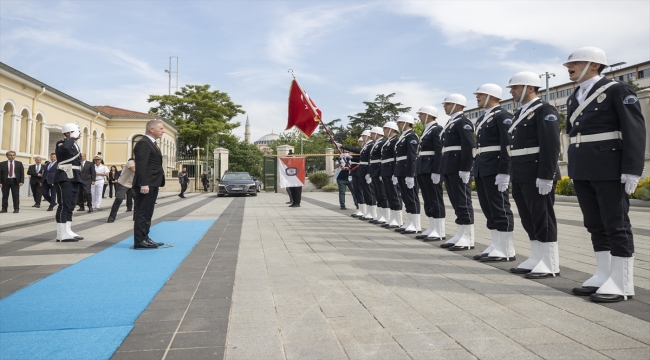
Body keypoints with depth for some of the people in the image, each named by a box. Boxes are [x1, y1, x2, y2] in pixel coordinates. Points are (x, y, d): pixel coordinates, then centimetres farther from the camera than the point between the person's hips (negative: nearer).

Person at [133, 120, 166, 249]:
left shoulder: (151, 143, 20)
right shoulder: (143, 143, -13)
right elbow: (141, 166, -21)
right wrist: (143, 184, -26)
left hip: (152, 184, 10)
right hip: (146, 185, -10)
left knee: (147, 213, 14)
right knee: (142, 213, -6)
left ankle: (144, 238, 21)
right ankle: (139, 240, -2)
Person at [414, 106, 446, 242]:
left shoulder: (437, 129, -10)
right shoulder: (426, 130, 19)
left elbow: (439, 152, -17)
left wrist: (436, 171, -22)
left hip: (431, 169, -10)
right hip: (422, 169, 10)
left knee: (436, 200, -6)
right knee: (428, 201, 11)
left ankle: (440, 232, -3)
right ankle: (432, 228, 17)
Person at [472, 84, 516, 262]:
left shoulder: (503, 116, -7)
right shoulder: (481, 119, 20)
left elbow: (507, 146, -15)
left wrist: (503, 172, -21)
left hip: (495, 170, -9)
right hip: (481, 170, 9)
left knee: (500, 209, -5)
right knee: (489, 209, 10)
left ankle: (507, 251, 1)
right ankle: (496, 246, 17)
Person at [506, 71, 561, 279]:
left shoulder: (545, 111, -9)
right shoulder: (520, 113, 19)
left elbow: (551, 146, -17)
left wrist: (546, 176, -22)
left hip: (537, 177, -9)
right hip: (520, 177, 9)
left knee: (543, 219, -3)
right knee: (529, 219, 12)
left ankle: (551, 265, 5)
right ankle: (537, 260, 20)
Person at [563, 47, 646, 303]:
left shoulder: (618, 90, -4)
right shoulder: (573, 99, 16)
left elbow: (635, 130, -10)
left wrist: (632, 170, -16)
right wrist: (574, 169, 12)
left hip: (609, 169, -7)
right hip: (581, 171, 7)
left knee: (617, 224, -1)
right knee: (595, 224, 10)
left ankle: (622, 283, 5)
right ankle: (604, 276, 18)